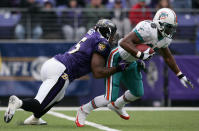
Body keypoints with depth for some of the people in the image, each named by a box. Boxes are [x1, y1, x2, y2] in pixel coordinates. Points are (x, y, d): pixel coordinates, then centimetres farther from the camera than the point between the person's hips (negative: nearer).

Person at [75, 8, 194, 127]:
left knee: (138, 93, 18)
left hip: (131, 62, 9)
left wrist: (181, 76, 17)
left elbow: (168, 57, 15)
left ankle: (117, 106, 48)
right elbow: (124, 42, -36)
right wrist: (141, 55, -41)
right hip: (117, 59, -9)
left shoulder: (165, 38, -2)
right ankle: (84, 111, 13)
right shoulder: (148, 29, -31)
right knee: (110, 98, -12)